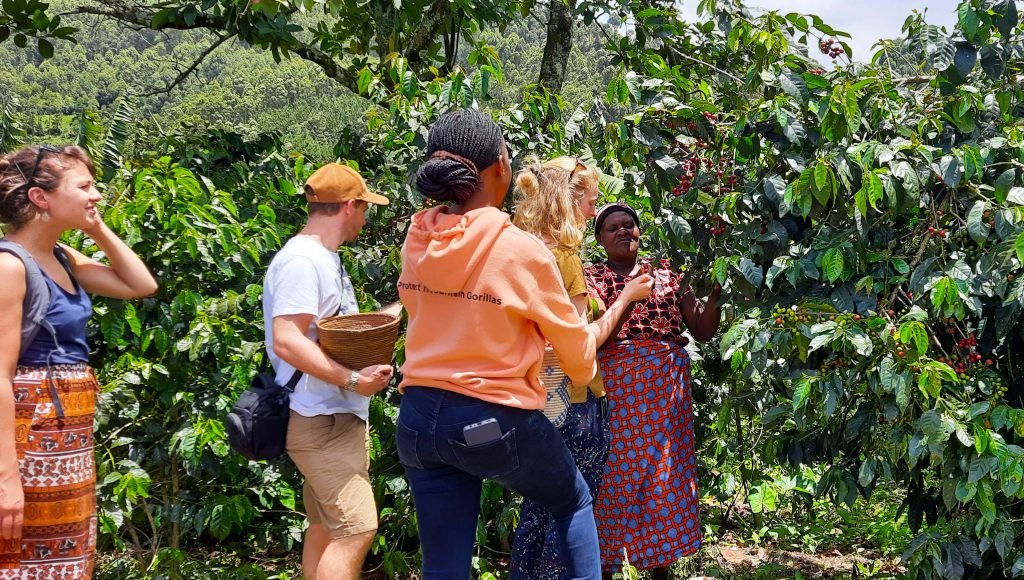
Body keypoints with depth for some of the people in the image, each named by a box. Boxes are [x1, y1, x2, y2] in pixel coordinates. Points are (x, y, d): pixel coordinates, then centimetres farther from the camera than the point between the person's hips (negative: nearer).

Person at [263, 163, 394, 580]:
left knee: (326, 528, 14)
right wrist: (351, 379, -26)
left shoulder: (324, 257, 14)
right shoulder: (302, 260, -17)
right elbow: (287, 342, -26)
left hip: (336, 416, 10)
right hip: (321, 420, -10)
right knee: (355, 529, -12)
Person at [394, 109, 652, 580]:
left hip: (419, 418, 5)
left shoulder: (417, 240, -1)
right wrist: (622, 303, 16)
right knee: (574, 503, 25)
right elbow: (578, 349, -3)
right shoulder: (521, 250, -15)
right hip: (495, 420, -5)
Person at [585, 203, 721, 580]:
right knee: (616, 477, -3)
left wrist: (714, 296, -6)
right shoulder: (592, 278, 7)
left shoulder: (666, 275, 13)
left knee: (665, 477, 2)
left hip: (666, 389, 2)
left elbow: (703, 331, 12)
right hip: (615, 390, -2)